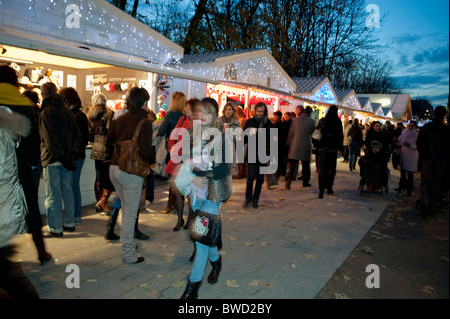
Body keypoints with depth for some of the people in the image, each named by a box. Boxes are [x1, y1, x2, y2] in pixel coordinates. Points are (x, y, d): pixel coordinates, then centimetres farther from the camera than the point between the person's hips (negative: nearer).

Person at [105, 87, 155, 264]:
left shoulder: (118, 120, 7)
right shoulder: (145, 122, -13)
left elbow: (108, 143, 9)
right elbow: (145, 150, -21)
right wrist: (152, 162, -2)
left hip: (114, 168, 7)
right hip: (131, 171, -7)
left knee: (126, 209, 23)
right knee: (130, 213, 4)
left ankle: (128, 241, 37)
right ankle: (128, 254, 15)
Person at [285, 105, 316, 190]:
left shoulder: (295, 120, -4)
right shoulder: (312, 121, -1)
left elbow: (290, 133, 1)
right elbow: (312, 133, 8)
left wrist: (289, 143, 11)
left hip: (295, 145, -1)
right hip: (306, 146, 1)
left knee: (292, 165, 2)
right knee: (305, 165, 14)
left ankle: (288, 183, -3)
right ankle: (306, 182, 22)